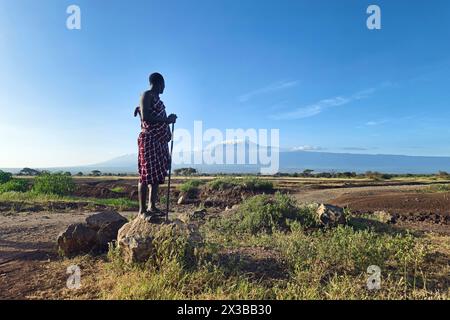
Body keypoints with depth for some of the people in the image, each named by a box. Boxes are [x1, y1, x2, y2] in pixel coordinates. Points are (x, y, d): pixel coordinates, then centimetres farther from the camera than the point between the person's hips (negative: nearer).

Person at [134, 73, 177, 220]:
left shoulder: (156, 98, 22)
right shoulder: (147, 95, -4)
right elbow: (145, 117, -17)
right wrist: (166, 120, -15)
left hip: (160, 141, 9)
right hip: (149, 140, -9)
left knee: (157, 174, 8)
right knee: (147, 174, -8)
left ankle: (152, 206, 15)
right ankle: (142, 210, -3)